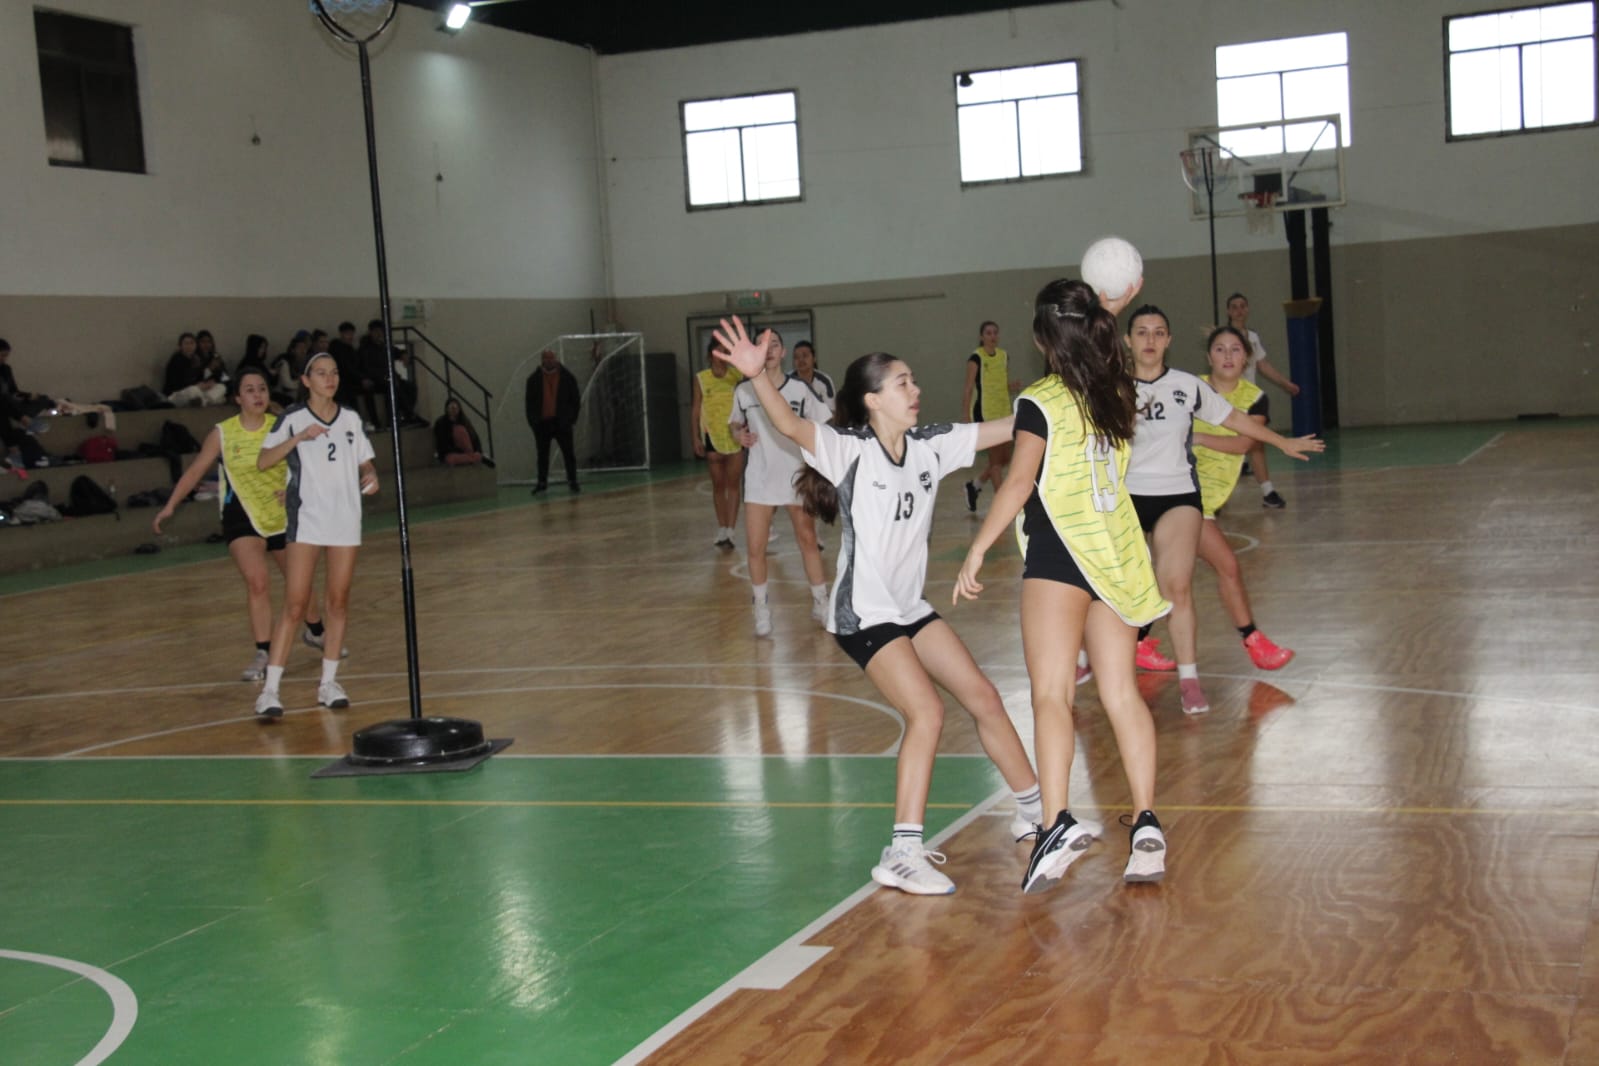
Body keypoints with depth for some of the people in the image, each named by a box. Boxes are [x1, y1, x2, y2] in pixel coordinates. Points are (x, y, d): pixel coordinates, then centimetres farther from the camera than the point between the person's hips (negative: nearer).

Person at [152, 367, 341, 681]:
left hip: (284, 516, 2)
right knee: (257, 581, -19)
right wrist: (171, 506, -7)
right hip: (242, 518, -2)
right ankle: (263, 655, -14)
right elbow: (195, 470, -1)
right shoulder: (222, 433, -7)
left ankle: (316, 632, 42)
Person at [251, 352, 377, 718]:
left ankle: (329, 682, 18)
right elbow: (263, 461, -11)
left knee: (338, 603, 7)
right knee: (295, 606, -9)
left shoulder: (351, 419, 10)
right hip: (305, 521, -4)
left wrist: (370, 478, -3)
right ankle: (270, 689, -8)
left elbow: (366, 463, 18)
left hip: (345, 522, 4)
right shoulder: (292, 419, -2)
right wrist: (299, 438, -22)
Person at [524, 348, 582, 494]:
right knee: (542, 454, 9)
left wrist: (572, 419, -2)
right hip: (542, 422, 1)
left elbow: (576, 400, 3)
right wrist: (532, 420, 0)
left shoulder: (568, 377, -1)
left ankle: (572, 482, 7)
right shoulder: (534, 379, 3)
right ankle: (542, 482, 17)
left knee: (569, 453, 0)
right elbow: (528, 401, 6)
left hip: (562, 422, -1)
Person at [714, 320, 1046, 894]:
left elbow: (1008, 427, 8)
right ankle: (902, 855, -13)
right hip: (864, 614, -7)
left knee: (984, 699, 12)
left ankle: (1035, 813, 31)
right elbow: (791, 425, -36)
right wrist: (758, 375, -53)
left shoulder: (930, 445, 0)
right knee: (926, 712, -20)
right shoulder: (851, 449, -17)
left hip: (910, 606, 8)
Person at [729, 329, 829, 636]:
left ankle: (820, 604, 23)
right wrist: (739, 433, -9)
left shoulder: (799, 389, -6)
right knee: (755, 548, -2)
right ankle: (762, 609, 16)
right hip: (759, 479, 1)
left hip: (796, 476, 0)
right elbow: (735, 421, 13)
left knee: (808, 540, 8)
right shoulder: (743, 390, -3)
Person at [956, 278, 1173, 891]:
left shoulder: (1040, 402, -7)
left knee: (1051, 693, -12)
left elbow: (1020, 481, -16)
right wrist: (1113, 308, 46)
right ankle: (1146, 824, 5)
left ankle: (1058, 823, -26)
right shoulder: (1116, 392, 11)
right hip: (1116, 558, 6)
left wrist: (977, 551, -14)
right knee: (1121, 693, 8)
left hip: (1060, 555, -6)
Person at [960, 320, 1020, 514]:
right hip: (985, 413, -7)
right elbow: (969, 388, -10)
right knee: (996, 458, -5)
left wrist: (1013, 386, -4)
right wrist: (966, 417, -15)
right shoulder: (976, 358, -9)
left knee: (1005, 458, 11)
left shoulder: (1004, 356, 9)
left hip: (1004, 412, 7)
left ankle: (974, 485, 31)